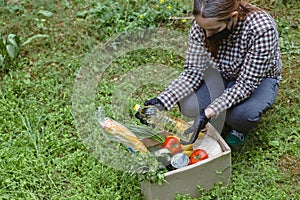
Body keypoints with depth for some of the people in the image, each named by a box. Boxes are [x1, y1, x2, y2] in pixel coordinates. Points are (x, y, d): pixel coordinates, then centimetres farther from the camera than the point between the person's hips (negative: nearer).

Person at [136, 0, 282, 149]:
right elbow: (193, 71, -18)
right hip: (223, 75, 3)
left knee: (243, 113, -35)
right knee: (189, 106, -24)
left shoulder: (262, 29, -36)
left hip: (258, 79, -3)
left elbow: (246, 83, -33)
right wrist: (162, 101, -32)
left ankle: (240, 128, 3)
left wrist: (208, 113, -43)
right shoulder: (201, 25, -24)